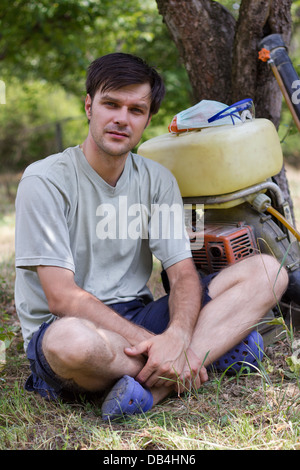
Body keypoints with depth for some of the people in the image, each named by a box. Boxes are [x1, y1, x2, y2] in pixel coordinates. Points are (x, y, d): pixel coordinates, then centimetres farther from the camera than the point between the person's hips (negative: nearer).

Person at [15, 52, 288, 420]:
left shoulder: (157, 180, 5)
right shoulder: (45, 180, -10)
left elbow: (184, 275, -2)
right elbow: (61, 296, -18)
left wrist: (176, 336, -25)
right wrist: (149, 343, -27)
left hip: (136, 317, 6)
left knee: (267, 271, -9)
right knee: (72, 341, -44)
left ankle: (152, 387, -25)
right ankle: (213, 348, -17)